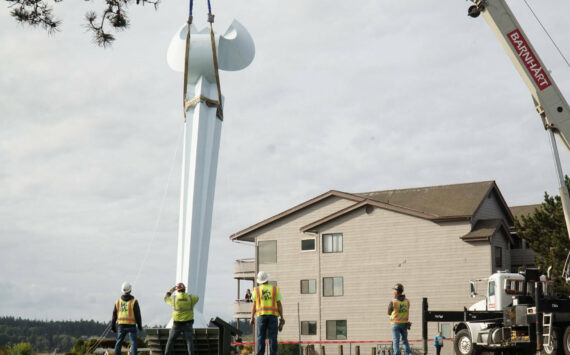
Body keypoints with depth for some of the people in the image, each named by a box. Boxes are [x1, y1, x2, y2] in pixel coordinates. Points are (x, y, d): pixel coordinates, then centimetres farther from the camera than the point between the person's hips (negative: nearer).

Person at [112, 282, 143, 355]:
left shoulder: (118, 301, 3)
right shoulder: (134, 301, -7)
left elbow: (114, 315, 6)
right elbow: (137, 315, -8)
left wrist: (113, 326, 13)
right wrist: (140, 326, 2)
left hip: (121, 325, 3)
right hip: (131, 325, -3)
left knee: (118, 343, 13)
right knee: (133, 343, -2)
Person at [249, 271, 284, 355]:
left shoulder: (256, 290, 4)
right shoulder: (275, 289, 4)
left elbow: (254, 305, 1)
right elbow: (279, 304, 0)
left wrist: (252, 318, 7)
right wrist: (282, 318, 4)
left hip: (261, 315, 0)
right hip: (273, 315, 0)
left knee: (261, 337, 1)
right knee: (272, 337, -1)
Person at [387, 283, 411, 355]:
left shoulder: (393, 302, -13)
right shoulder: (407, 301, 1)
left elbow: (389, 313, 1)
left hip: (395, 323, -4)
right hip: (404, 323, 4)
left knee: (396, 341, -1)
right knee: (405, 340, 15)